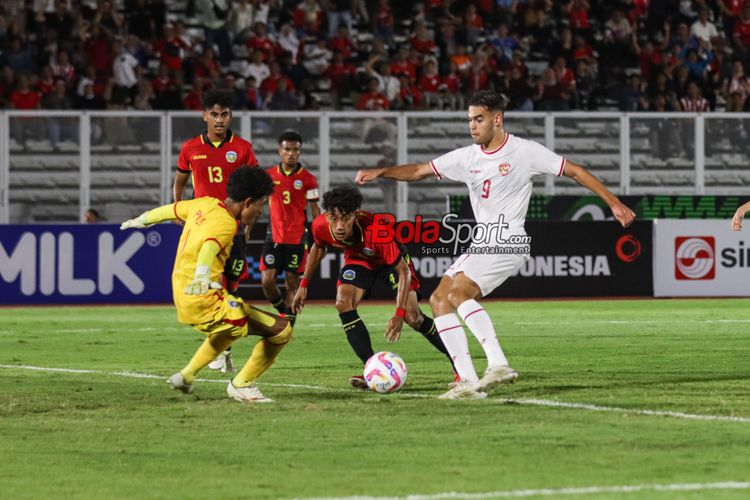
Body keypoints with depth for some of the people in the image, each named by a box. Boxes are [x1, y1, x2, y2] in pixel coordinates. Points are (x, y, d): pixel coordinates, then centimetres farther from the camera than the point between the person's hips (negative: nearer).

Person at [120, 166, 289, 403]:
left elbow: (170, 210, 26)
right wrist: (201, 275, -57)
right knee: (281, 330, -9)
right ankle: (241, 385, 3)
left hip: (182, 297, 10)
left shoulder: (204, 204, 8)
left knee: (228, 331, 40)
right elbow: (209, 248, -38)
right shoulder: (225, 223, -17)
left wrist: (141, 221, 45)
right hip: (205, 301, -10)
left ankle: (186, 376, 41)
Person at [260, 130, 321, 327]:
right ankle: (283, 312, 19)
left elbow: (315, 210, 1)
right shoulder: (268, 175, 4)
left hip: (297, 239, -2)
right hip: (274, 237, 2)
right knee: (267, 280, -6)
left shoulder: (307, 179, -2)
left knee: (292, 282, 0)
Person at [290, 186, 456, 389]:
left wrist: (399, 314, -38)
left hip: (391, 259, -4)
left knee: (412, 317, -12)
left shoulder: (376, 230, -42)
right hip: (358, 260, 4)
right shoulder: (320, 226, -28)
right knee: (343, 303, -21)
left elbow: (403, 271, -33)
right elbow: (318, 248, -1)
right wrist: (304, 285, 1)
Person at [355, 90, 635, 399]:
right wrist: (380, 172, -3)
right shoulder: (467, 157, 10)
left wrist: (613, 203, -4)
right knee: (438, 301, -1)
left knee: (457, 293, -24)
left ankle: (498, 364, -27)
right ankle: (468, 382, -6)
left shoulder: (524, 151, -6)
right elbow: (419, 171, 13)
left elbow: (575, 171, -1)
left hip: (508, 242, -8)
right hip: (480, 245, 8)